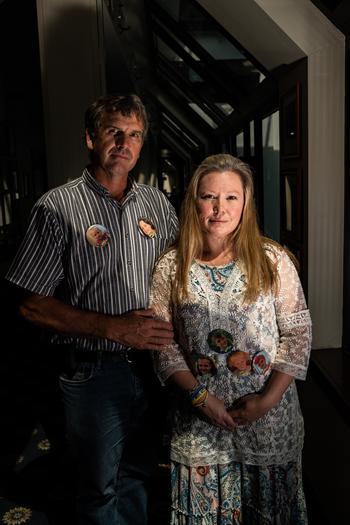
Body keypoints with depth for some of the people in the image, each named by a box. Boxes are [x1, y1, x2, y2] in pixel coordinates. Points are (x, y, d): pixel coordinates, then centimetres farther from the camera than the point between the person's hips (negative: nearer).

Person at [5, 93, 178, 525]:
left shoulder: (156, 203, 5)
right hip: (95, 371, -4)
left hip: (153, 362, 5)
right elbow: (33, 305, -12)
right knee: (101, 488, 16)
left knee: (138, 476, 23)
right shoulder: (58, 207, -10)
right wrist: (114, 328, -19)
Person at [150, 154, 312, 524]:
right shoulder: (170, 267, -4)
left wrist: (268, 398, -11)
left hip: (270, 419, 0)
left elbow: (298, 333, -4)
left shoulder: (273, 260, -6)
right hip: (199, 423, 1)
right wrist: (199, 395, -11)